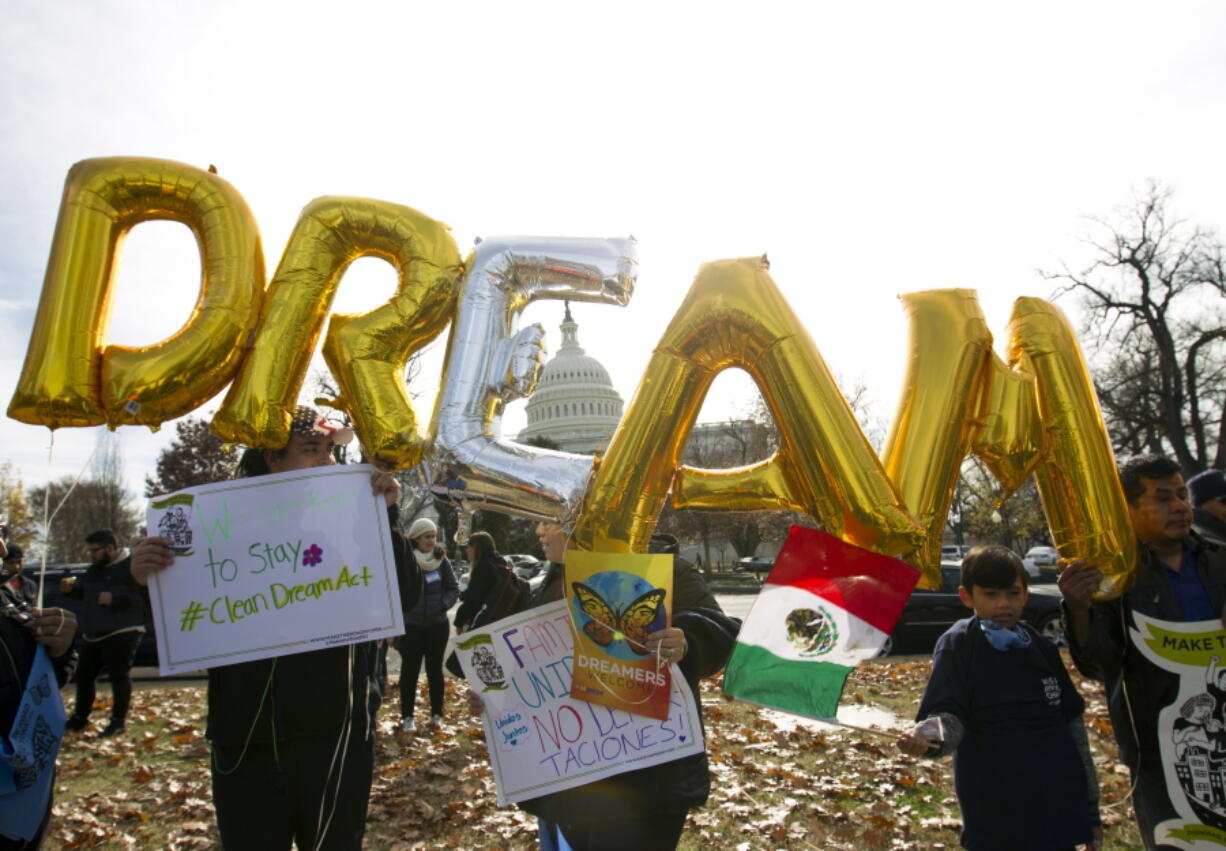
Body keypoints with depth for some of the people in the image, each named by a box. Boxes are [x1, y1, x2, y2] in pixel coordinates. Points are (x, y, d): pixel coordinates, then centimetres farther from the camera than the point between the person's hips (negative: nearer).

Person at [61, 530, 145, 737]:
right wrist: (71, 589, 5)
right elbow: (84, 591, 27)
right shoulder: (94, 569, 14)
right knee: (84, 675, 15)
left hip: (121, 633, -9)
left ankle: (118, 721, 6)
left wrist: (114, 599, -27)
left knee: (119, 676, -3)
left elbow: (144, 598, -22)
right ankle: (80, 717, 30)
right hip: (92, 633, 9)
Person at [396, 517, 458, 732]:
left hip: (438, 625, 3)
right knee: (410, 670, 4)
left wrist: (443, 604, -9)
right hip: (411, 626, -3)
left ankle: (436, 714, 20)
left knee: (435, 669, 11)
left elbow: (454, 588, 7)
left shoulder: (441, 560, 1)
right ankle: (407, 717, 15)